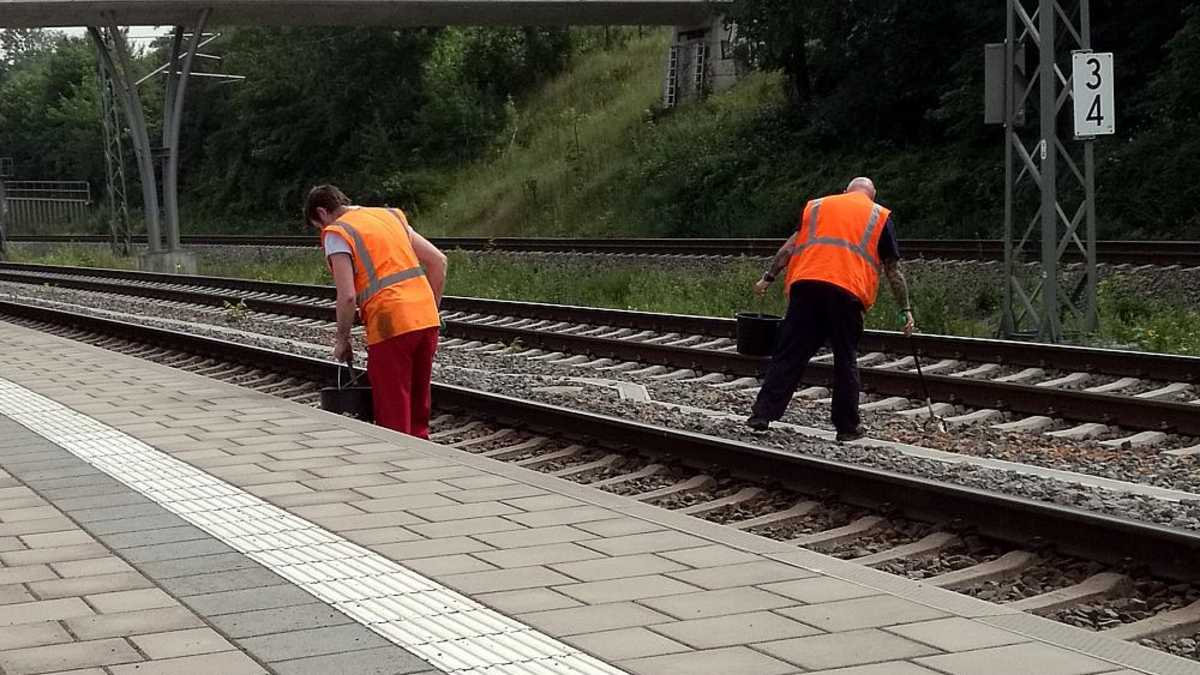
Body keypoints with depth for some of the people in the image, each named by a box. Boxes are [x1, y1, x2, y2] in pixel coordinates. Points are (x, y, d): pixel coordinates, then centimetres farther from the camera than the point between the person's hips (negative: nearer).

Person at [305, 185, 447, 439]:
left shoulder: (336, 233, -2)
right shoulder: (391, 216, 19)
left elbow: (347, 296, -11)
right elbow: (438, 261, 16)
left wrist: (342, 340, 2)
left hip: (391, 326, -7)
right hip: (427, 321, 7)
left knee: (393, 418, 2)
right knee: (418, 412, 17)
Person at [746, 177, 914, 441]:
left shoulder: (817, 206, 23)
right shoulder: (880, 216, 17)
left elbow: (790, 247, 15)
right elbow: (893, 269, 14)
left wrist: (769, 277, 18)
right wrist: (906, 310, 16)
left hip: (805, 284, 2)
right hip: (847, 292, -2)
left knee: (789, 354, 5)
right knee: (846, 361, 9)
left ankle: (763, 414, 0)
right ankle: (847, 427, 14)